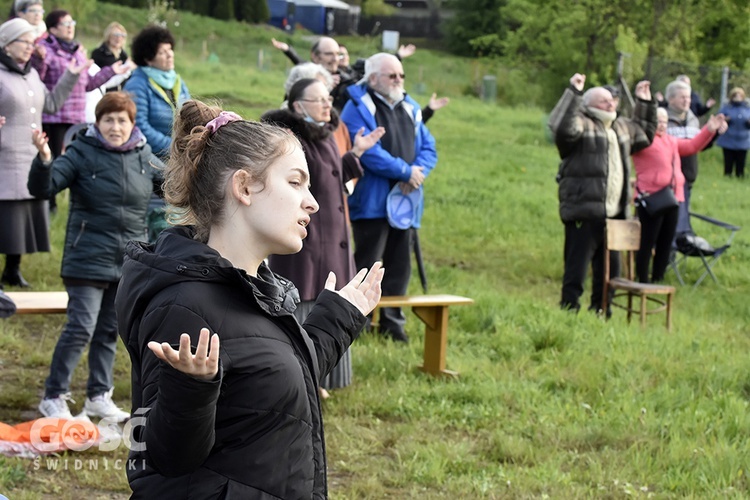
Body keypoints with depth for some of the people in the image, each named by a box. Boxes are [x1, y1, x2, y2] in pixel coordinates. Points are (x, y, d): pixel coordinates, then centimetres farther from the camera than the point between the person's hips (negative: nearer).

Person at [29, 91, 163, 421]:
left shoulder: (144, 157, 6)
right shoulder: (82, 153, -8)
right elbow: (42, 189, -14)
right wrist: (44, 160, -32)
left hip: (130, 260, 5)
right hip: (88, 258, -5)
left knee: (109, 331, 13)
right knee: (81, 327, -9)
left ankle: (99, 397, 23)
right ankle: (54, 397, 3)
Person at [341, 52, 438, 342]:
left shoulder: (410, 109, 16)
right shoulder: (358, 108, -7)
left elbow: (428, 148, 12)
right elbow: (369, 153, -18)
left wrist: (419, 172, -9)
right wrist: (406, 171, -14)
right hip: (372, 201, -7)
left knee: (400, 264, 9)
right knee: (367, 263, -6)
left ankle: (392, 322, 18)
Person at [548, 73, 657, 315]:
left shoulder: (622, 127, 21)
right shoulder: (582, 124, -5)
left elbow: (645, 134, 41)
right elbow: (561, 127, -28)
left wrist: (645, 103, 32)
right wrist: (574, 93, -28)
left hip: (614, 213, 8)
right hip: (584, 213, -8)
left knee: (610, 266, 13)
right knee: (576, 267, -8)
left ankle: (601, 311, 24)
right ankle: (569, 310, -1)